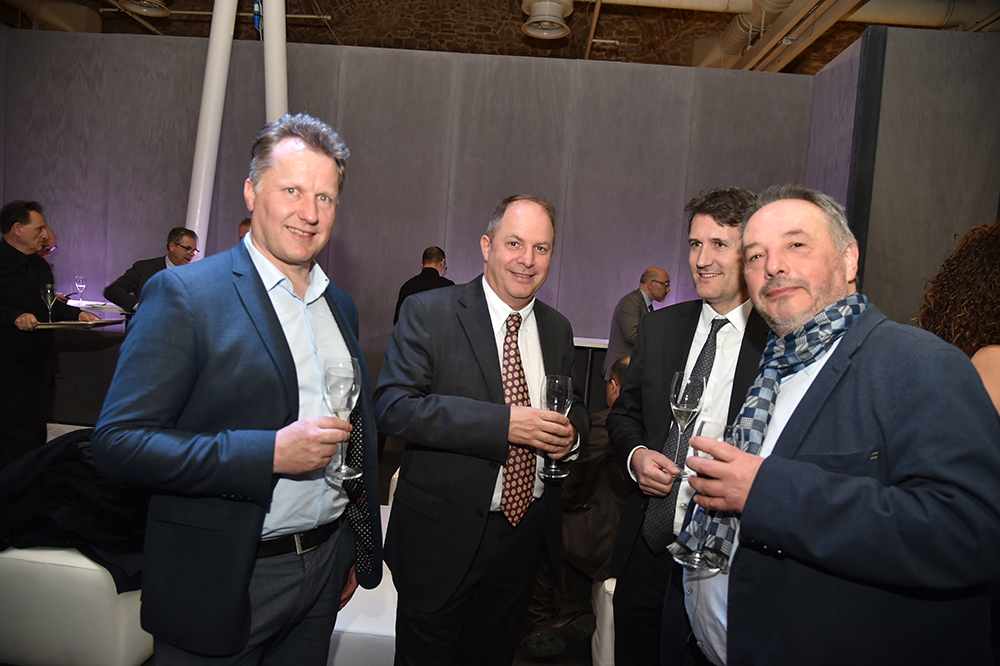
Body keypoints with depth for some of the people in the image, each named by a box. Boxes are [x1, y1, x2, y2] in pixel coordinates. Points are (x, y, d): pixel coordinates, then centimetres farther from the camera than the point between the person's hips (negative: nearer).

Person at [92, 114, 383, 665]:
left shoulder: (340, 304, 6)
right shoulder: (182, 294, -13)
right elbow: (117, 442, -18)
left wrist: (357, 552, 14)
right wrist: (270, 454, -26)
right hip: (224, 582, -5)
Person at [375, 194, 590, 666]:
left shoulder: (558, 329, 6)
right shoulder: (427, 312, -11)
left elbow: (575, 409, 17)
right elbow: (393, 406, -20)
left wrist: (570, 432, -9)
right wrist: (503, 423, -28)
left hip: (528, 530, 5)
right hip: (444, 534, -4)